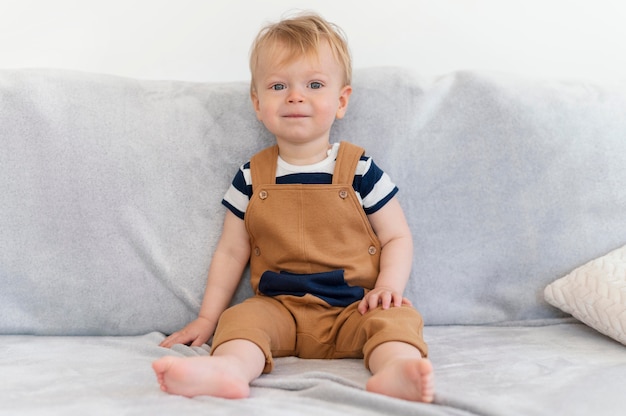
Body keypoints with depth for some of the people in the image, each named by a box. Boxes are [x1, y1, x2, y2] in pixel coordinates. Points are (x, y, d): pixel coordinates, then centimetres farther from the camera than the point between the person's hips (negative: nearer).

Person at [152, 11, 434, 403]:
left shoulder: (360, 169, 0)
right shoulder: (251, 178, 6)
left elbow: (397, 238, 5)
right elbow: (231, 251, 12)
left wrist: (388, 287, -14)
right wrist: (207, 318, 11)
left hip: (354, 309, -1)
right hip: (280, 308, 2)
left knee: (397, 318, -28)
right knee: (240, 319, -25)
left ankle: (395, 370, -54)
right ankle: (228, 368, -52)